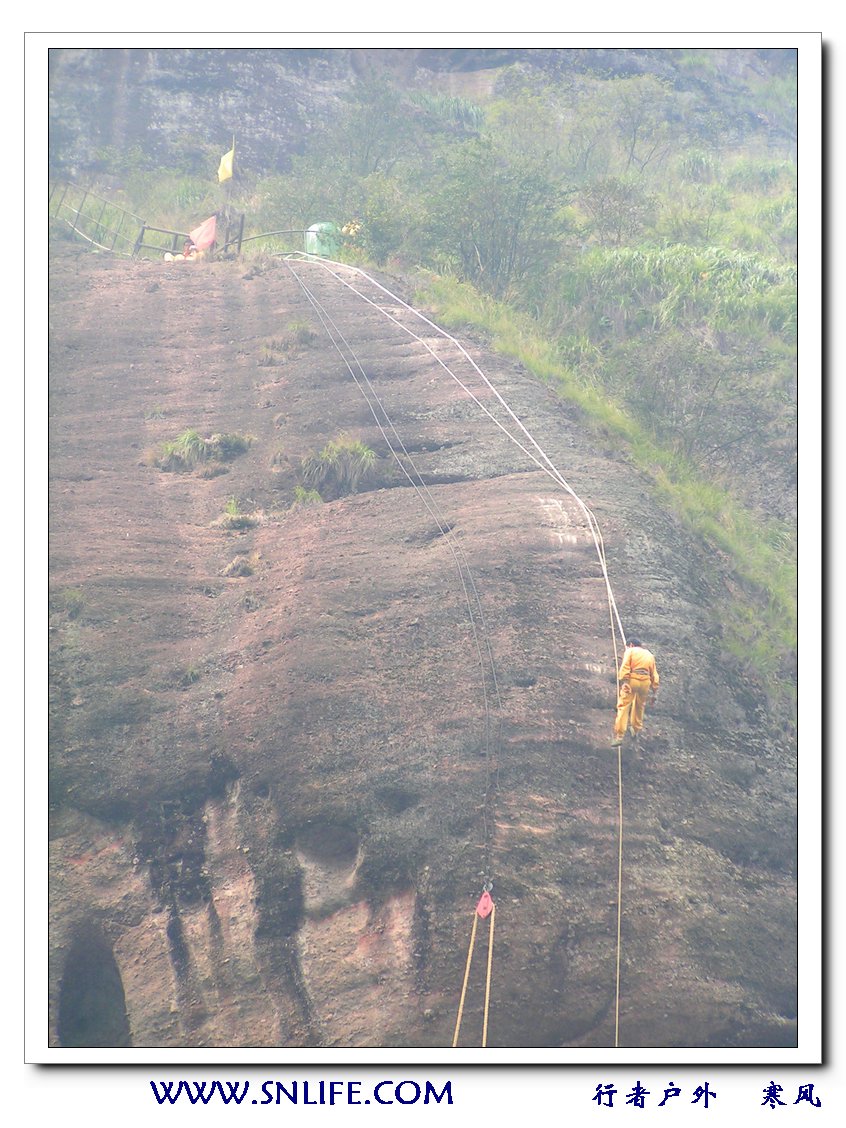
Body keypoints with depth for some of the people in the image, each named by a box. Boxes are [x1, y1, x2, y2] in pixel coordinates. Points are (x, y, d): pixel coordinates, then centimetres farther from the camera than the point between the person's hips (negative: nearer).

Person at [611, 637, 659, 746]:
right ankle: (636, 730, 34)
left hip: (632, 680, -5)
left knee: (624, 706, -6)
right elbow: (654, 674, 18)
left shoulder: (630, 651, 8)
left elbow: (625, 667, -8)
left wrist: (623, 682, -15)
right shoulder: (650, 655, 23)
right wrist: (654, 690, 18)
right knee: (639, 707, 24)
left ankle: (619, 736, -15)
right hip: (645, 681, 5)